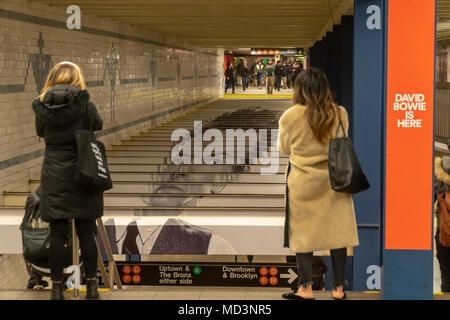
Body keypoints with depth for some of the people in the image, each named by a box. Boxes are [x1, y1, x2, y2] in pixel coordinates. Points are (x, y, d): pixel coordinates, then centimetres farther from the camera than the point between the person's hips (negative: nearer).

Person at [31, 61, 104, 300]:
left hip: (54, 177, 1)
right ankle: (91, 287, 12)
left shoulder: (42, 107, -3)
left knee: (57, 233, 6)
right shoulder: (84, 104, -9)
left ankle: (57, 289, 10)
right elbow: (98, 125, 7)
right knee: (86, 233, 6)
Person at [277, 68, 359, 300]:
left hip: (302, 183, -2)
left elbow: (284, 148, 3)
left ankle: (305, 288, 10)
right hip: (334, 182, 2)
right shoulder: (340, 115, -5)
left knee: (303, 234, 8)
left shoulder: (290, 117, -12)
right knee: (337, 232, 9)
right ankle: (338, 287, 15)